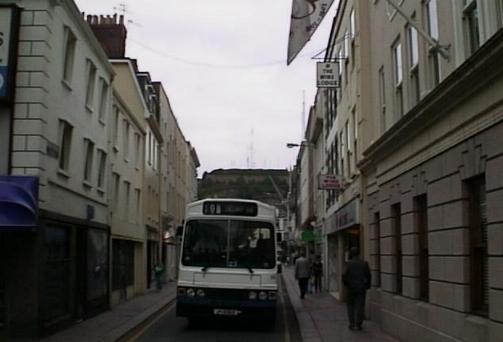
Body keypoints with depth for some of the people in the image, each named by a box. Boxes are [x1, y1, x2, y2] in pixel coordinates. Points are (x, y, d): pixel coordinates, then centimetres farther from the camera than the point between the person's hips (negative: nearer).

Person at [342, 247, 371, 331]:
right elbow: (368, 276, 1)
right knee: (360, 306, 5)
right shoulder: (364, 263, -1)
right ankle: (358, 324, 3)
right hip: (362, 288, 1)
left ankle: (352, 324, 8)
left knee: (350, 306, 11)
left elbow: (344, 275, -13)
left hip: (351, 288, -1)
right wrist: (367, 286, 12)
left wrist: (346, 283, 4)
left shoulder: (349, 263, -9)